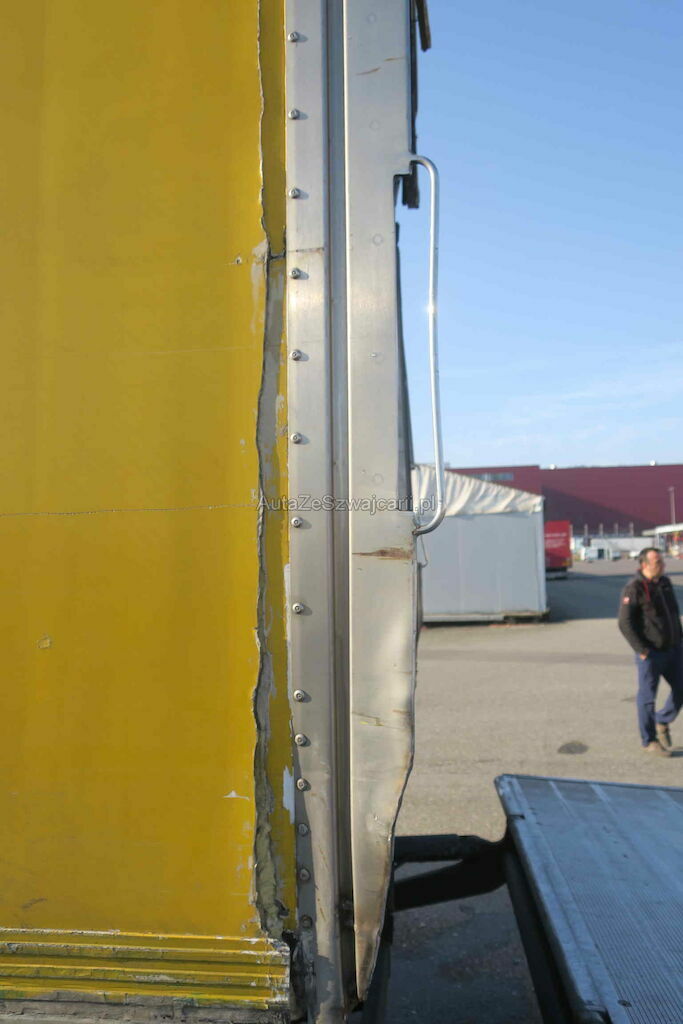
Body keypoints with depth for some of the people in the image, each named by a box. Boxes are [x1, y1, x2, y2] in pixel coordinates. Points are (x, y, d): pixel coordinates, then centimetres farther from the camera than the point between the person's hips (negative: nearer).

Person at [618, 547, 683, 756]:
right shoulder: (634, 589, -16)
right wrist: (642, 650, -17)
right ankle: (649, 741, 19)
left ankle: (662, 723, 32)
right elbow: (625, 623, -18)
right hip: (651, 653, -7)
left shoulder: (665, 582, 8)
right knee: (648, 696, 4)